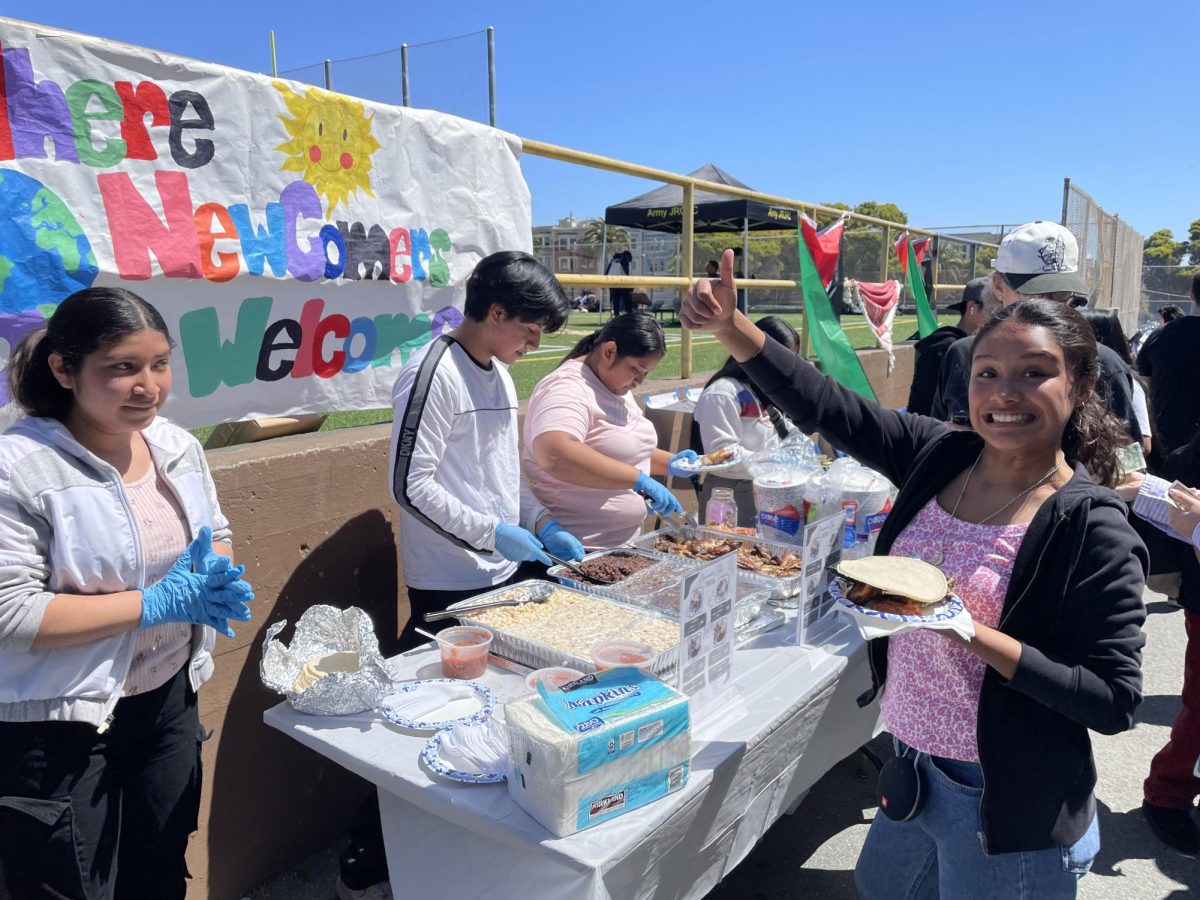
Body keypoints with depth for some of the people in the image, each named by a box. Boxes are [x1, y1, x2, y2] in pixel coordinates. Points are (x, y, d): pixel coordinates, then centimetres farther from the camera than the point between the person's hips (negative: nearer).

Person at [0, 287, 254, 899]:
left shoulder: (177, 446, 1)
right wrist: (154, 603, -23)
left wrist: (213, 574, -11)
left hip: (169, 701, 6)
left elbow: (217, 538, 12)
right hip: (60, 730, -6)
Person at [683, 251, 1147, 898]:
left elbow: (1115, 703, -19)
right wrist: (728, 326, -18)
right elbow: (826, 407, -8)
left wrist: (973, 634, -29)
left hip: (1004, 807, -5)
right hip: (912, 771, 6)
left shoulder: (1092, 528, -20)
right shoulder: (939, 456, -6)